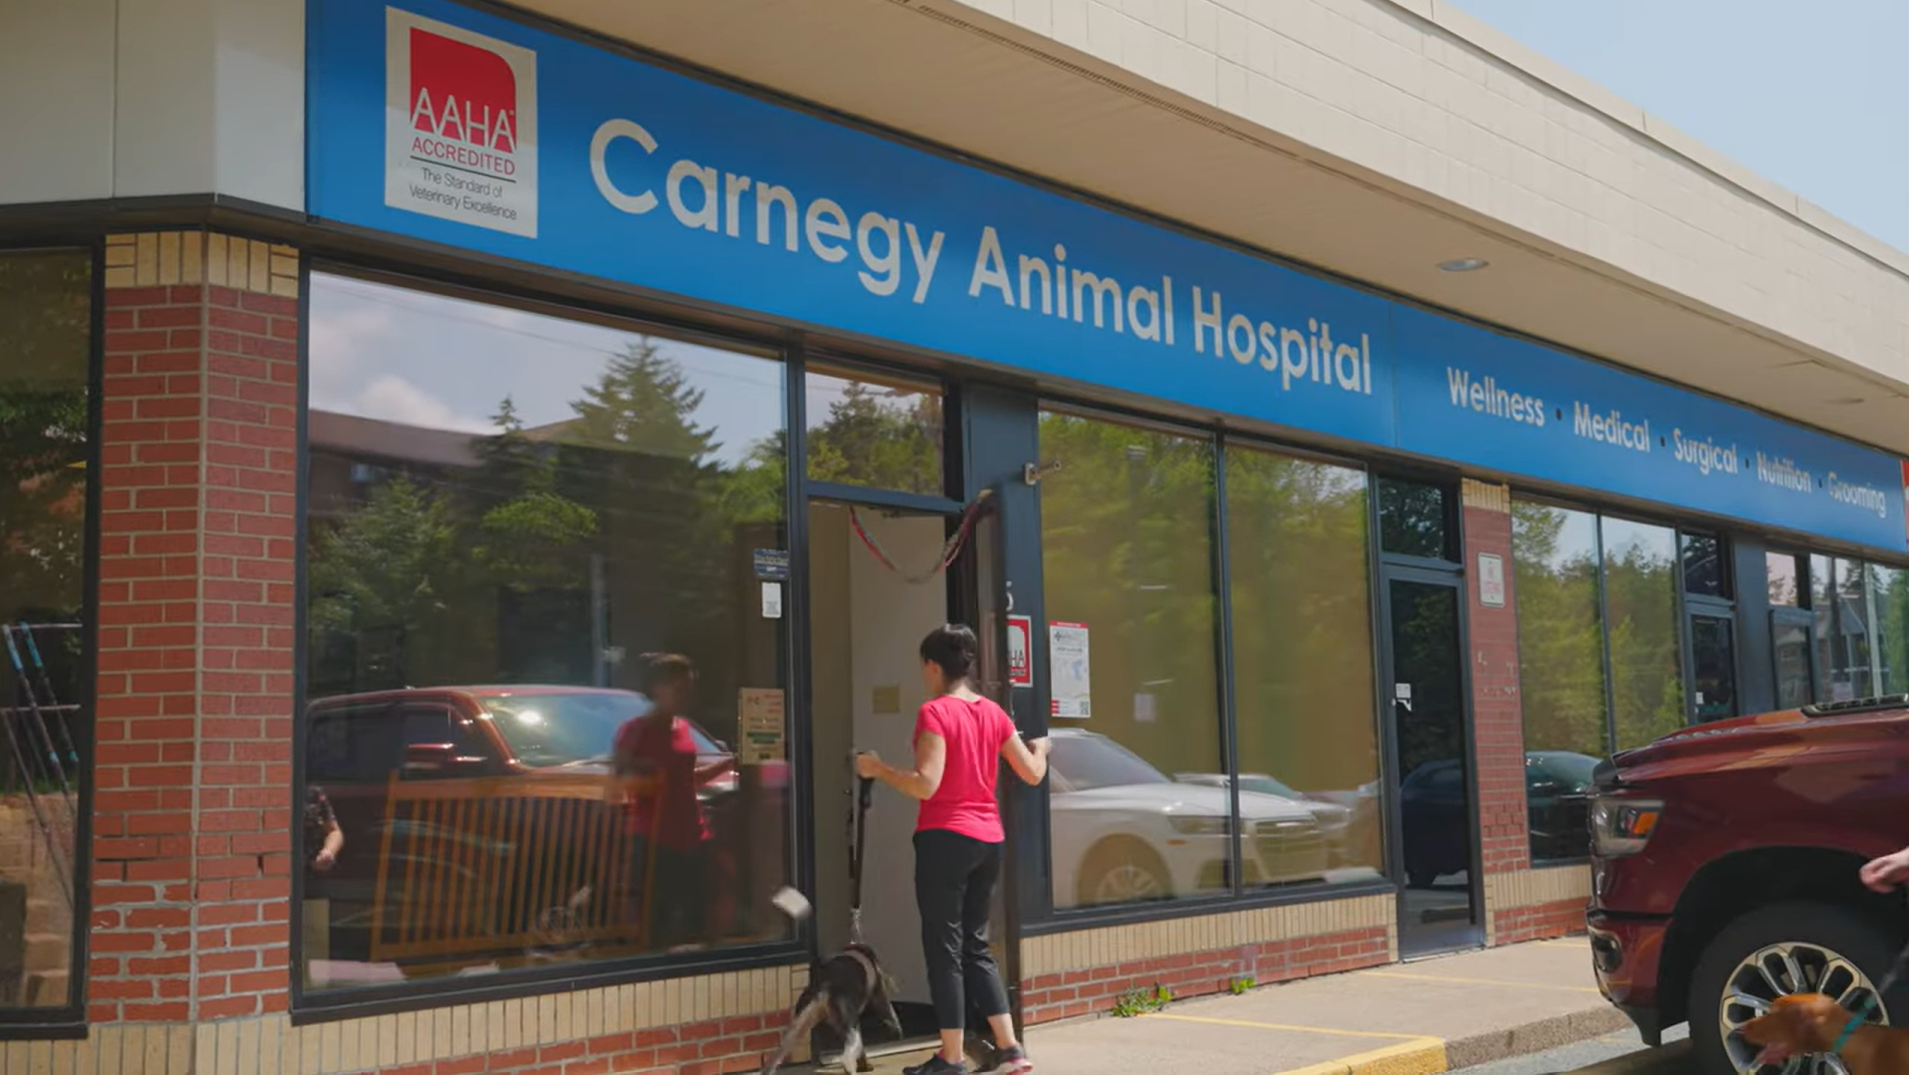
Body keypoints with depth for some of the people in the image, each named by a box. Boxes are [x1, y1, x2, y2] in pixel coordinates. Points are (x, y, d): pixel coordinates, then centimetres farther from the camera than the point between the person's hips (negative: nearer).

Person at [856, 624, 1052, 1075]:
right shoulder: (994, 713, 8)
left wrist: (878, 768, -7)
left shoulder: (935, 712, -12)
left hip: (945, 838, -7)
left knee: (944, 947, 1)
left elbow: (925, 785, -19)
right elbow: (1033, 774, 13)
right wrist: (1039, 748, 34)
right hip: (988, 839, 7)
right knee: (975, 945, 16)